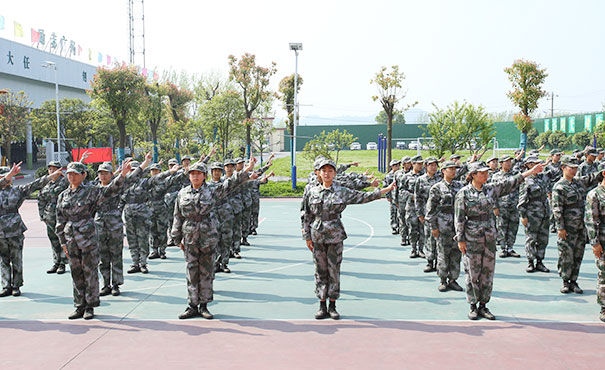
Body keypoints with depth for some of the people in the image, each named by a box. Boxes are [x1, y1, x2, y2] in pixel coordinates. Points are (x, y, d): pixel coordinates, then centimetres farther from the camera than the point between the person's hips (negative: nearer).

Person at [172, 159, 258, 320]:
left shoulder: (212, 191, 3)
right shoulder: (182, 194, 7)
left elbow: (231, 183, -2)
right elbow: (178, 217, 11)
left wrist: (247, 170, -12)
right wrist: (178, 238, 10)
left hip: (208, 238, -1)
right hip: (189, 239, 1)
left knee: (206, 272, 5)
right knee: (192, 272, 4)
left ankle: (204, 305, 15)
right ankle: (193, 306, 12)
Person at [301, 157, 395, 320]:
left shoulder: (342, 192, 1)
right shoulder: (311, 191, 2)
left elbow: (364, 197, 3)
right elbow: (305, 215, 6)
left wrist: (387, 189, -1)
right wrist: (307, 236, 4)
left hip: (335, 236, 0)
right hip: (317, 237, 0)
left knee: (334, 270, 2)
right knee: (320, 270, 5)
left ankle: (332, 306, 14)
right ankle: (322, 306, 15)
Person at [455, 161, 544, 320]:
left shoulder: (491, 189, 7)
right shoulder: (463, 193, -5)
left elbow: (510, 183, 12)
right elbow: (459, 218, -5)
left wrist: (531, 171, 9)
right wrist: (460, 239, -8)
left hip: (490, 237, 5)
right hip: (471, 238, -5)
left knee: (488, 272, 7)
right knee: (472, 272, 1)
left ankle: (483, 305, 18)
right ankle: (473, 307, 12)